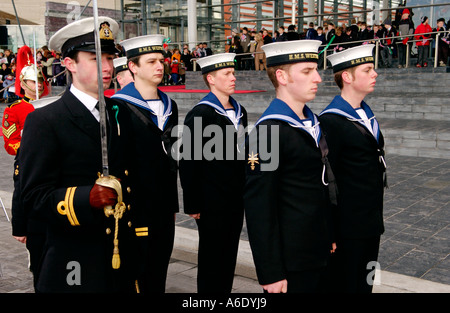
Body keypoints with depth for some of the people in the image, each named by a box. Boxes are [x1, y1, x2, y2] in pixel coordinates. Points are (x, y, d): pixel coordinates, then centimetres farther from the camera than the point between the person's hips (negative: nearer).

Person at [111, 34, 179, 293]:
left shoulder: (169, 106, 11)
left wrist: (172, 205, 16)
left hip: (164, 211, 6)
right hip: (134, 212, -6)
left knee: (158, 279, 15)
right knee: (135, 281, 6)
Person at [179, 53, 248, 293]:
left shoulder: (239, 112, 9)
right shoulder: (199, 114, -13)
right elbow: (188, 162, -13)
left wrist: (244, 192, 14)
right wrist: (192, 205, -13)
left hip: (236, 200, 7)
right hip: (212, 202, -7)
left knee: (229, 255, 16)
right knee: (211, 258, 6)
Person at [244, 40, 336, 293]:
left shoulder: (312, 122, 9)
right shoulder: (267, 132, -19)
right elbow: (259, 208, -20)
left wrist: (329, 238, 17)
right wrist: (271, 273, -18)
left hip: (320, 254, 8)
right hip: (291, 264, -8)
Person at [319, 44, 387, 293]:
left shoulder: (365, 114, 10)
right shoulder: (331, 121, -18)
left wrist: (377, 218, 16)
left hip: (371, 224, 8)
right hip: (347, 227, -8)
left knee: (364, 284, 18)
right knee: (344, 285, 7)